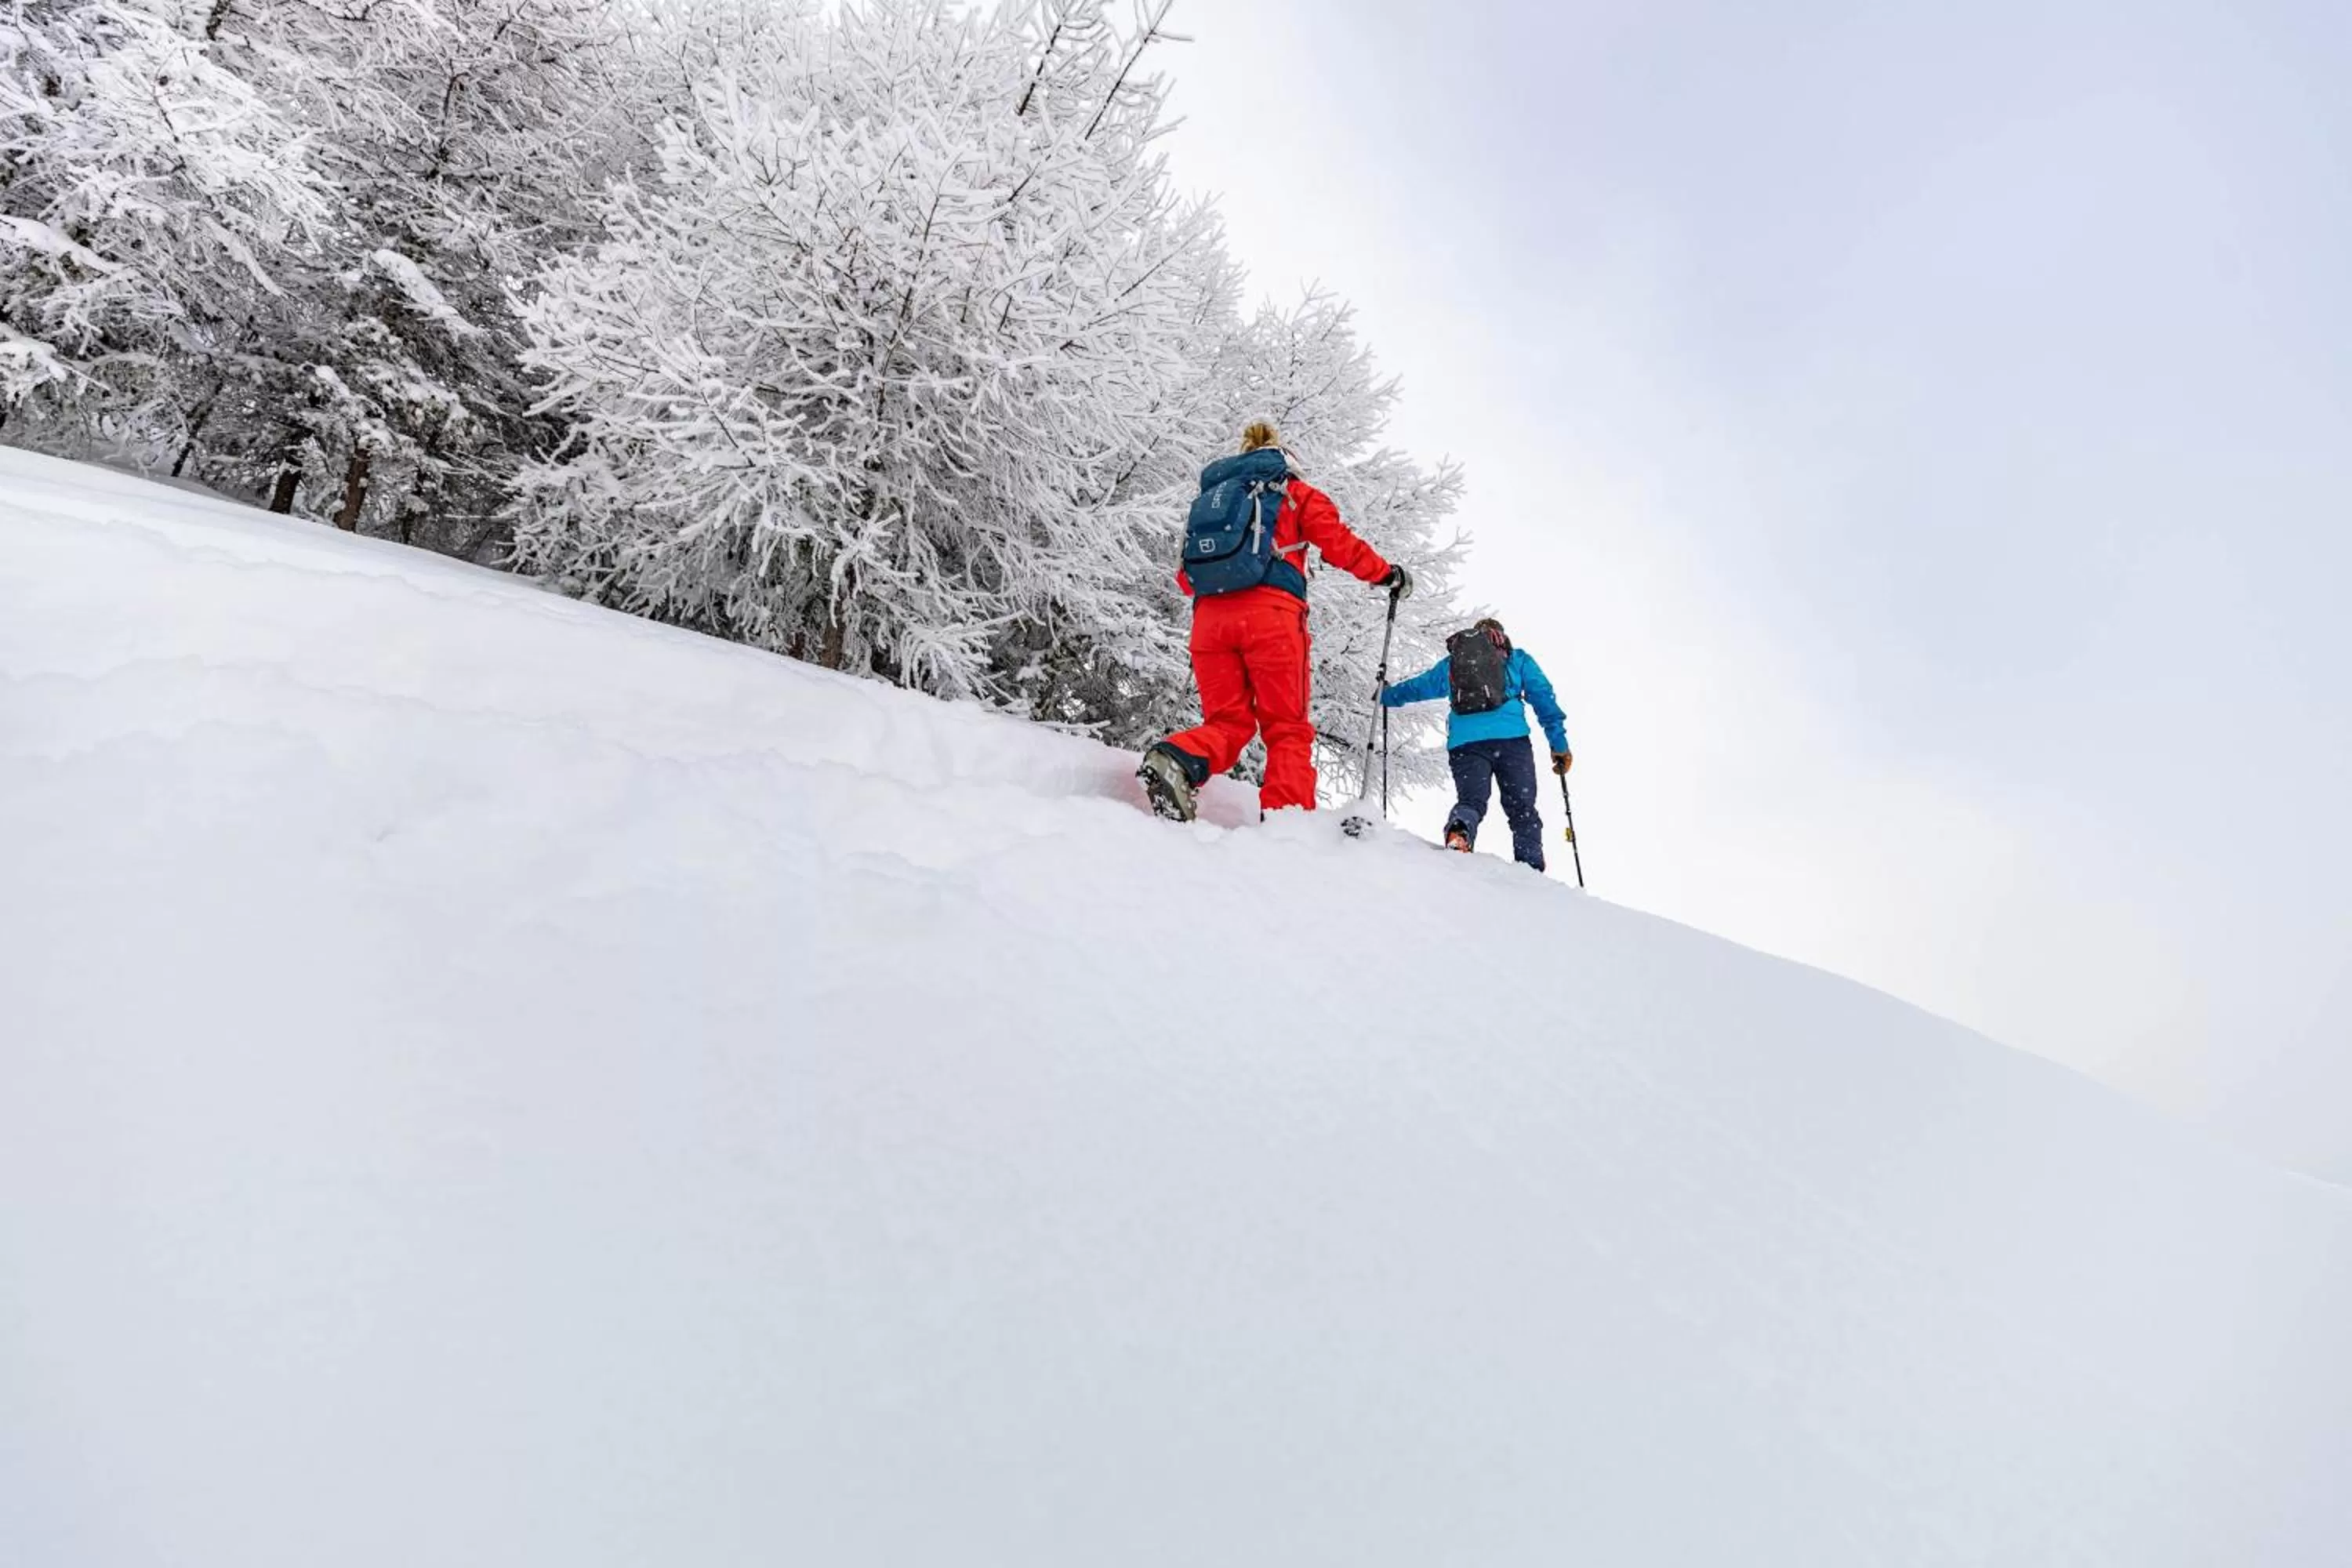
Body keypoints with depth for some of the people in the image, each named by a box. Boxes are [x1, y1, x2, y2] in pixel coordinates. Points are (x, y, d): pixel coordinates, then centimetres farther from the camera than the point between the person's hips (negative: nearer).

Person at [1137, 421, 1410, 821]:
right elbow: (1340, 543, 10)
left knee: (1226, 722, 7)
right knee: (1287, 727, 2)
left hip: (1210, 616, 4)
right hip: (1271, 614, -3)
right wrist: (1390, 574, 22)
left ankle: (1177, 758, -23)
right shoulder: (1295, 494, 19)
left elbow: (1186, 577, 25)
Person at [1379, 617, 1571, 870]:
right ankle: (1531, 867, -11)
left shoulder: (1451, 663, 27)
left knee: (1470, 800, -6)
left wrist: (1385, 696, 56)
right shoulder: (1517, 659, 23)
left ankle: (1458, 832, -39)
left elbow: (1416, 687, 37)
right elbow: (1543, 697, 13)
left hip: (1464, 742, 1)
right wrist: (1559, 742, 10)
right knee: (1522, 809, 2)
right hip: (1511, 738, -1)